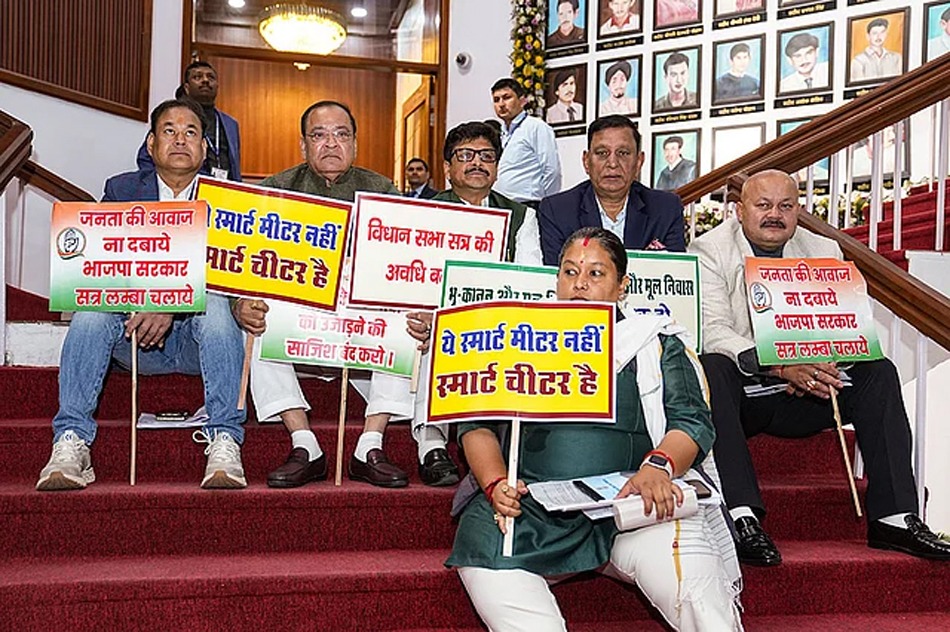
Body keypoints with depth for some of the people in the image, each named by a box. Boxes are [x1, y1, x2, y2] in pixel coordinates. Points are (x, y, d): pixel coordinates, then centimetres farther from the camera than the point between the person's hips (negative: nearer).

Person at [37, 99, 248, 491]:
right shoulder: (121, 190, 14)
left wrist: (170, 306, -26)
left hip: (198, 334, -1)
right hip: (136, 339, 2)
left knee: (216, 304, -32)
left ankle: (224, 442, -36)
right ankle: (71, 443, -31)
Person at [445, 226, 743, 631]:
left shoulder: (656, 344, 17)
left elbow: (691, 420, 5)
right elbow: (477, 425, 13)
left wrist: (659, 465, -18)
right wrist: (495, 485, -7)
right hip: (534, 506, 2)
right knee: (483, 547, -29)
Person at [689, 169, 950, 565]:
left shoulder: (824, 252, 11)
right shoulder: (709, 251, -4)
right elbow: (711, 332, -17)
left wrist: (817, 370, -21)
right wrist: (782, 368, -31)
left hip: (798, 398, 5)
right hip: (738, 391, -4)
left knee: (878, 372, -15)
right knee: (712, 368, -36)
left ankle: (893, 517, -17)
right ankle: (741, 517, -40)